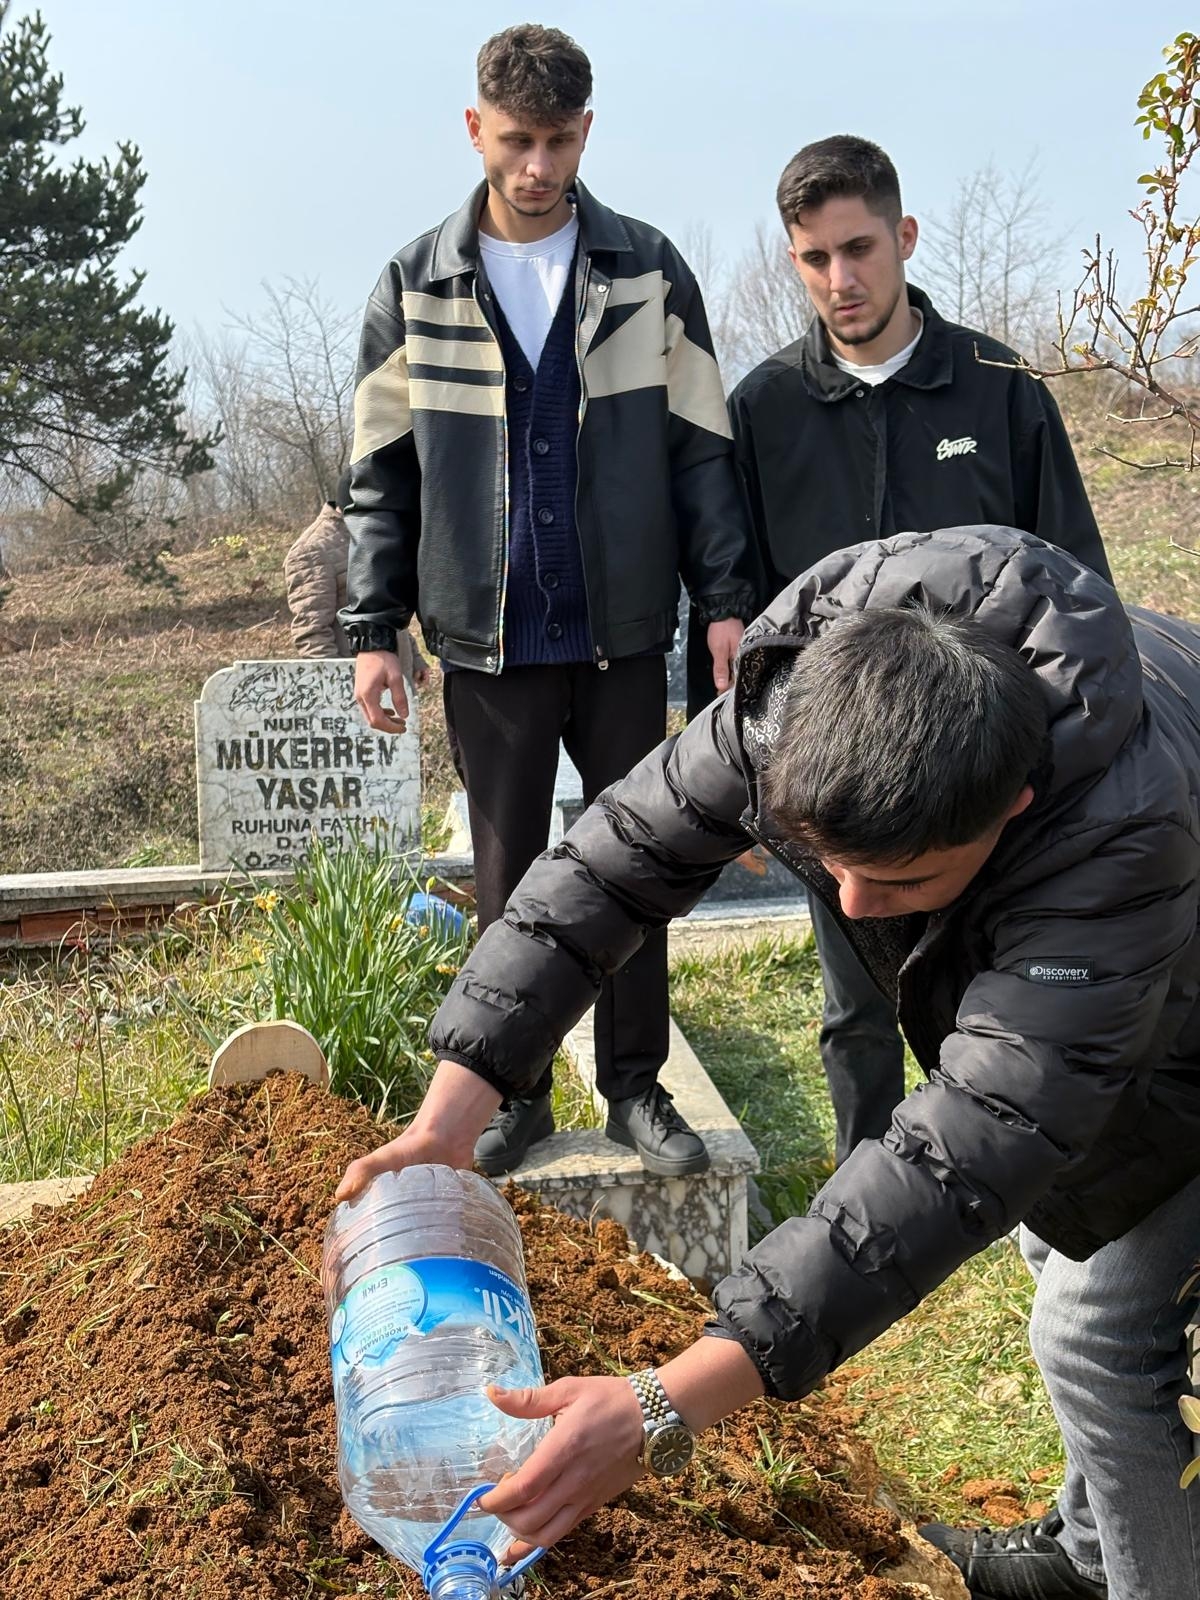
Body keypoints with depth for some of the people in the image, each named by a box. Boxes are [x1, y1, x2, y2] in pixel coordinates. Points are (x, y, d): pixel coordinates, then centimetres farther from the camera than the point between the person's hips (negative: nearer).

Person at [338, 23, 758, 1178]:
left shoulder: (649, 274, 3)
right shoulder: (415, 288, 3)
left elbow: (700, 451, 3)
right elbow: (381, 475, 4)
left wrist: (726, 597, -5)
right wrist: (374, 629, -2)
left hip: (624, 635, 0)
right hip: (488, 643, 0)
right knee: (508, 876, 9)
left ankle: (636, 1087, 22)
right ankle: (516, 1092, 23)